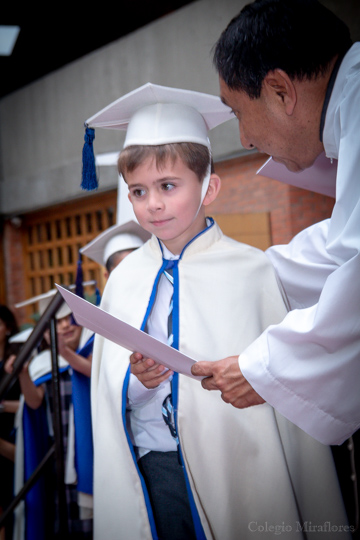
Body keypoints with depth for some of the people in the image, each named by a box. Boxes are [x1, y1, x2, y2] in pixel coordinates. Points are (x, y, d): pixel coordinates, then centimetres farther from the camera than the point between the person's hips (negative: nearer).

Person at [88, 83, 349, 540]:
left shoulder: (253, 271, -8)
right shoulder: (123, 280, 4)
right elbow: (107, 395, 9)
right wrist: (137, 381, -14)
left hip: (238, 466, -2)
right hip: (152, 469, 3)